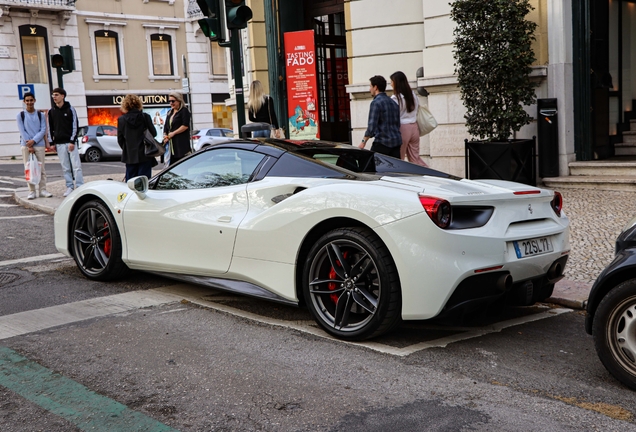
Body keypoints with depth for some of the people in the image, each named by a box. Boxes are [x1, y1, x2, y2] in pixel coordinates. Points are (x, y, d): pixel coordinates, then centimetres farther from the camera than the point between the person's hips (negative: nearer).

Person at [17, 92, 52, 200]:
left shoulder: (40, 115, 9)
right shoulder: (20, 115, 6)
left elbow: (43, 130, 0)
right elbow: (22, 131, -1)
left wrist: (33, 141, -13)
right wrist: (29, 145, -11)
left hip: (39, 144, 0)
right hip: (25, 145, 0)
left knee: (42, 168, 0)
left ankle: (43, 190, 5)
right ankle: (32, 191, 2)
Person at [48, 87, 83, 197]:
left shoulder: (70, 109, 0)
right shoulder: (51, 111, 10)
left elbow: (74, 126, -4)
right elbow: (50, 128, 13)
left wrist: (72, 141, -11)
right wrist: (52, 142, 6)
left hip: (70, 142, -3)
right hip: (59, 143, 3)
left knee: (76, 166, -6)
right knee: (65, 168, 5)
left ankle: (80, 187, -3)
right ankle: (69, 187, 10)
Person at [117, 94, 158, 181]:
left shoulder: (121, 119, -3)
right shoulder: (145, 117, -7)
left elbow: (120, 139, 1)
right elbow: (153, 133, -2)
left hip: (130, 156, 1)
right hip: (144, 154, -1)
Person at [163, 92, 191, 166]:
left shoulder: (184, 111, -3)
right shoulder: (169, 113, 20)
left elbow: (185, 126, -13)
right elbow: (166, 126, 20)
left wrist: (173, 133, -13)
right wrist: (165, 135, 1)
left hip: (182, 142, -7)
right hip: (172, 144, 7)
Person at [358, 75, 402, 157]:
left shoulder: (376, 102, -10)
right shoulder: (393, 102, 16)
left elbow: (372, 126, -15)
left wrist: (363, 142, -7)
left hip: (382, 142, -7)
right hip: (396, 142, 7)